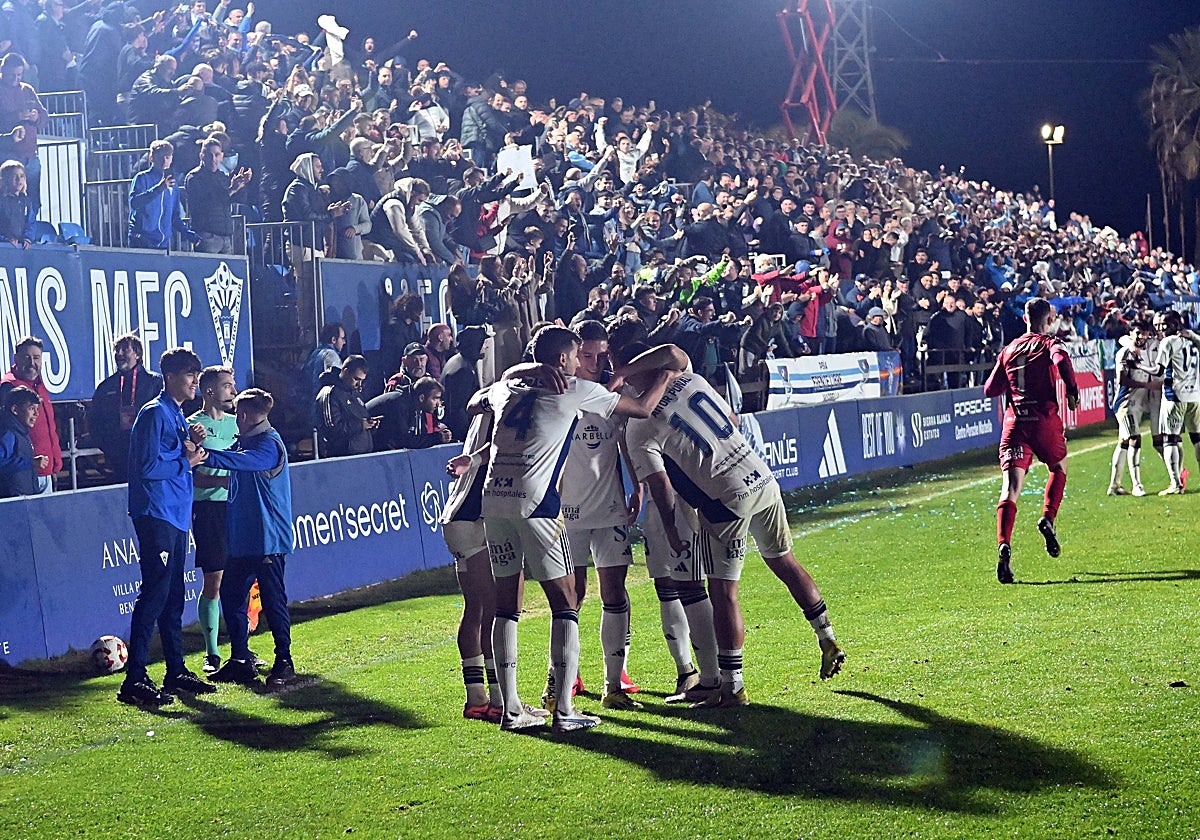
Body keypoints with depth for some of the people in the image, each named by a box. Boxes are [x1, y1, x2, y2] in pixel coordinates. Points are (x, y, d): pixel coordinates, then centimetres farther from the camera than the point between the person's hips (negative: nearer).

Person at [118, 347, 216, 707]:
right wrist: (187, 460, -8)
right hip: (155, 515, -10)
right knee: (155, 593, -13)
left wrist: (191, 444, 3)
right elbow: (150, 466, -19)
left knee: (173, 596, 14)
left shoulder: (178, 416, 18)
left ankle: (176, 671, 21)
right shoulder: (155, 413, -11)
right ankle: (135, 681, -15)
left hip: (176, 515, 10)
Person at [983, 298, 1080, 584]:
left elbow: (990, 389, 17)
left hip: (1014, 421, 2)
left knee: (1010, 488, -8)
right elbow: (1061, 360, -20)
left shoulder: (1008, 350, 15)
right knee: (1059, 469, 27)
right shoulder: (1050, 344, 4)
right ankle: (1048, 519, 6)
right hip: (1044, 419, -2)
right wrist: (1072, 390, -17)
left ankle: (1004, 545, -28)